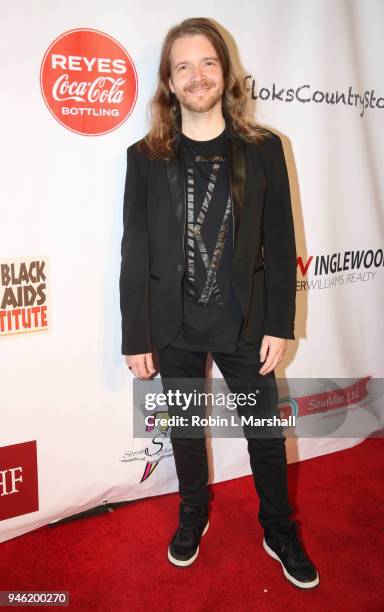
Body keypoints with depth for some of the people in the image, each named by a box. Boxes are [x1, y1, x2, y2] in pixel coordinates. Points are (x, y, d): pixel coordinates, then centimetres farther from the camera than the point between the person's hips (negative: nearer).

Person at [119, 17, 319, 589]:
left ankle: (280, 533, 37)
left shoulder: (263, 148, -2)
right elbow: (135, 252, -3)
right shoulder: (146, 157, -2)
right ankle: (193, 517, 44)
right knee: (186, 428, 18)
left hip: (244, 324, 0)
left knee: (266, 432, 12)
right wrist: (136, 338, -4)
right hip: (173, 328, 1)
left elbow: (280, 242, -2)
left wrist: (279, 325, -5)